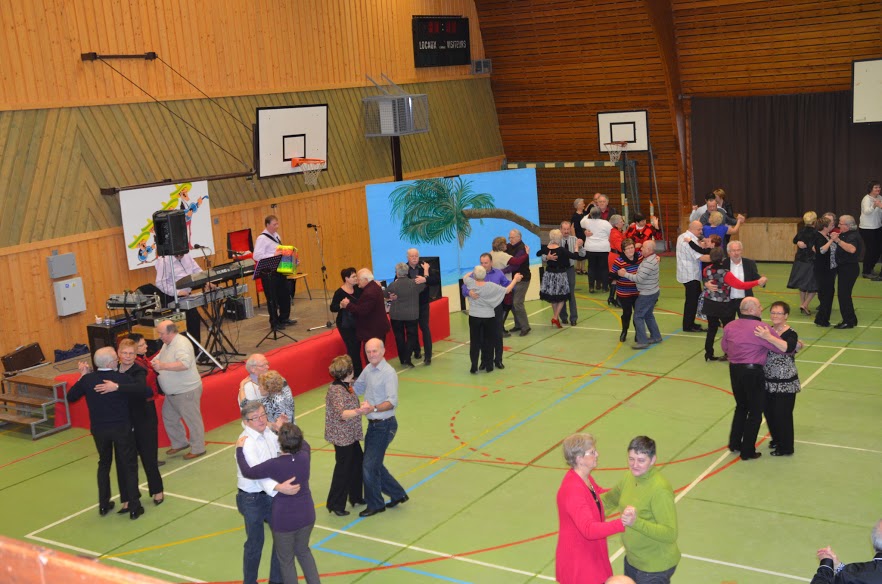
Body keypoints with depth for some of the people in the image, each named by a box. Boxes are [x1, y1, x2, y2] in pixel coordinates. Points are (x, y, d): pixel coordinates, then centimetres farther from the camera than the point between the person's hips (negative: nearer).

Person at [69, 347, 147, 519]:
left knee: (104, 464, 22)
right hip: (121, 429, -3)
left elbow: (71, 397, 5)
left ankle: (104, 505, 28)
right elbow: (146, 392, -14)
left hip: (99, 430, 3)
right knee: (129, 465, 9)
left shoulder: (87, 379, -10)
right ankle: (134, 507, 11)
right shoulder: (122, 378, -18)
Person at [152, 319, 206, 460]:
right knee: (169, 418, 19)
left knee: (192, 420, 1)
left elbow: (185, 364, -38)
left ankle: (198, 449, 12)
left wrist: (163, 366, -43)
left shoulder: (182, 344, -22)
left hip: (187, 391, -10)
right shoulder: (167, 344, 10)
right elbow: (158, 359, 22)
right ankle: (179, 443, 35)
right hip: (172, 392, 10)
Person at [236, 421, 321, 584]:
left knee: (286, 560, 17)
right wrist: (282, 429, 19)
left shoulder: (275, 465, -26)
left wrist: (239, 449, -1)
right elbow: (304, 444, 12)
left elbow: (247, 472, -13)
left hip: (284, 520, -5)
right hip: (307, 516, 5)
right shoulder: (304, 456, -13)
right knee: (303, 551, 28)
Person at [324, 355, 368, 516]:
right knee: (343, 468, 0)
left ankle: (356, 497, 34)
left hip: (351, 434, 10)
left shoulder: (346, 386, 5)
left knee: (357, 462, 19)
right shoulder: (336, 390, -24)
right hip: (342, 436, -10)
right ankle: (335, 505, 12)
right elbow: (341, 414, -36)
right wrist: (359, 411, -49)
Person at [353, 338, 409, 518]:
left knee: (369, 466, -4)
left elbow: (392, 402, -29)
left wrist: (373, 408, -43)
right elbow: (357, 388, 23)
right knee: (374, 464, 15)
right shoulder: (368, 369, 7)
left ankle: (375, 505, 14)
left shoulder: (388, 373, -19)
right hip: (373, 424, 8)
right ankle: (398, 494, 32)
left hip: (384, 425, -8)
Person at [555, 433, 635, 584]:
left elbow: (601, 494, 23)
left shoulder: (584, 479, 1)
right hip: (577, 563, -10)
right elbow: (589, 529, -39)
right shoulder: (572, 490, -30)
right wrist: (622, 523, -51)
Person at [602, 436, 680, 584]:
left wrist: (636, 522, -40)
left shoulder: (660, 489, -27)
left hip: (655, 567, -7)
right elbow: (611, 498, 17)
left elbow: (670, 534, -30)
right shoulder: (629, 476, -3)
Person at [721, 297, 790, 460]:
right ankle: (747, 451, 12)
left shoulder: (729, 327, 1)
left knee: (741, 407, 24)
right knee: (755, 412, 8)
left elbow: (725, 347, 15)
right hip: (753, 372, -6)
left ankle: (734, 443, 29)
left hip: (734, 370, 6)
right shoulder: (760, 327, -16)